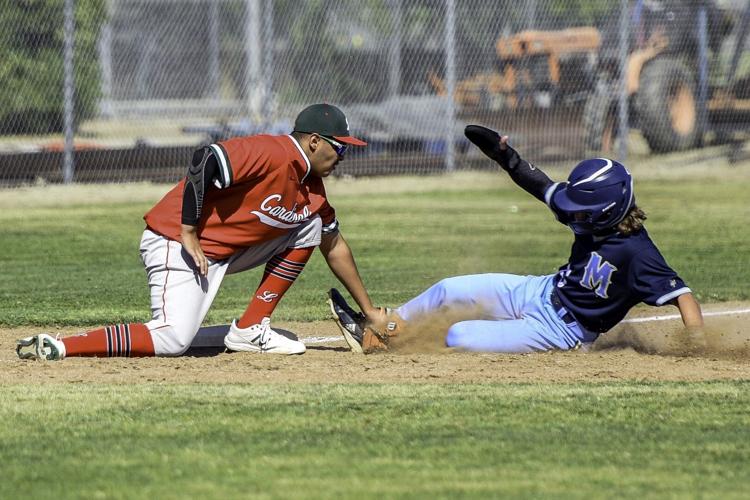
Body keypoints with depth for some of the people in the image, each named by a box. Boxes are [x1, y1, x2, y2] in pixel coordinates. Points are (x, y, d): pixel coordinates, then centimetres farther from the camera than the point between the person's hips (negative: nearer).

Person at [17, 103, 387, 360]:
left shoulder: (311, 188, 12)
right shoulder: (273, 154, -18)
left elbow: (335, 247, 25)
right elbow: (206, 161, -29)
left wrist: (368, 310, 29)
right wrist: (189, 234, -26)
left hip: (224, 252, 10)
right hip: (176, 243, -10)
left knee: (310, 227, 11)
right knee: (173, 341, -27)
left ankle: (250, 329, 10)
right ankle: (58, 347, -22)